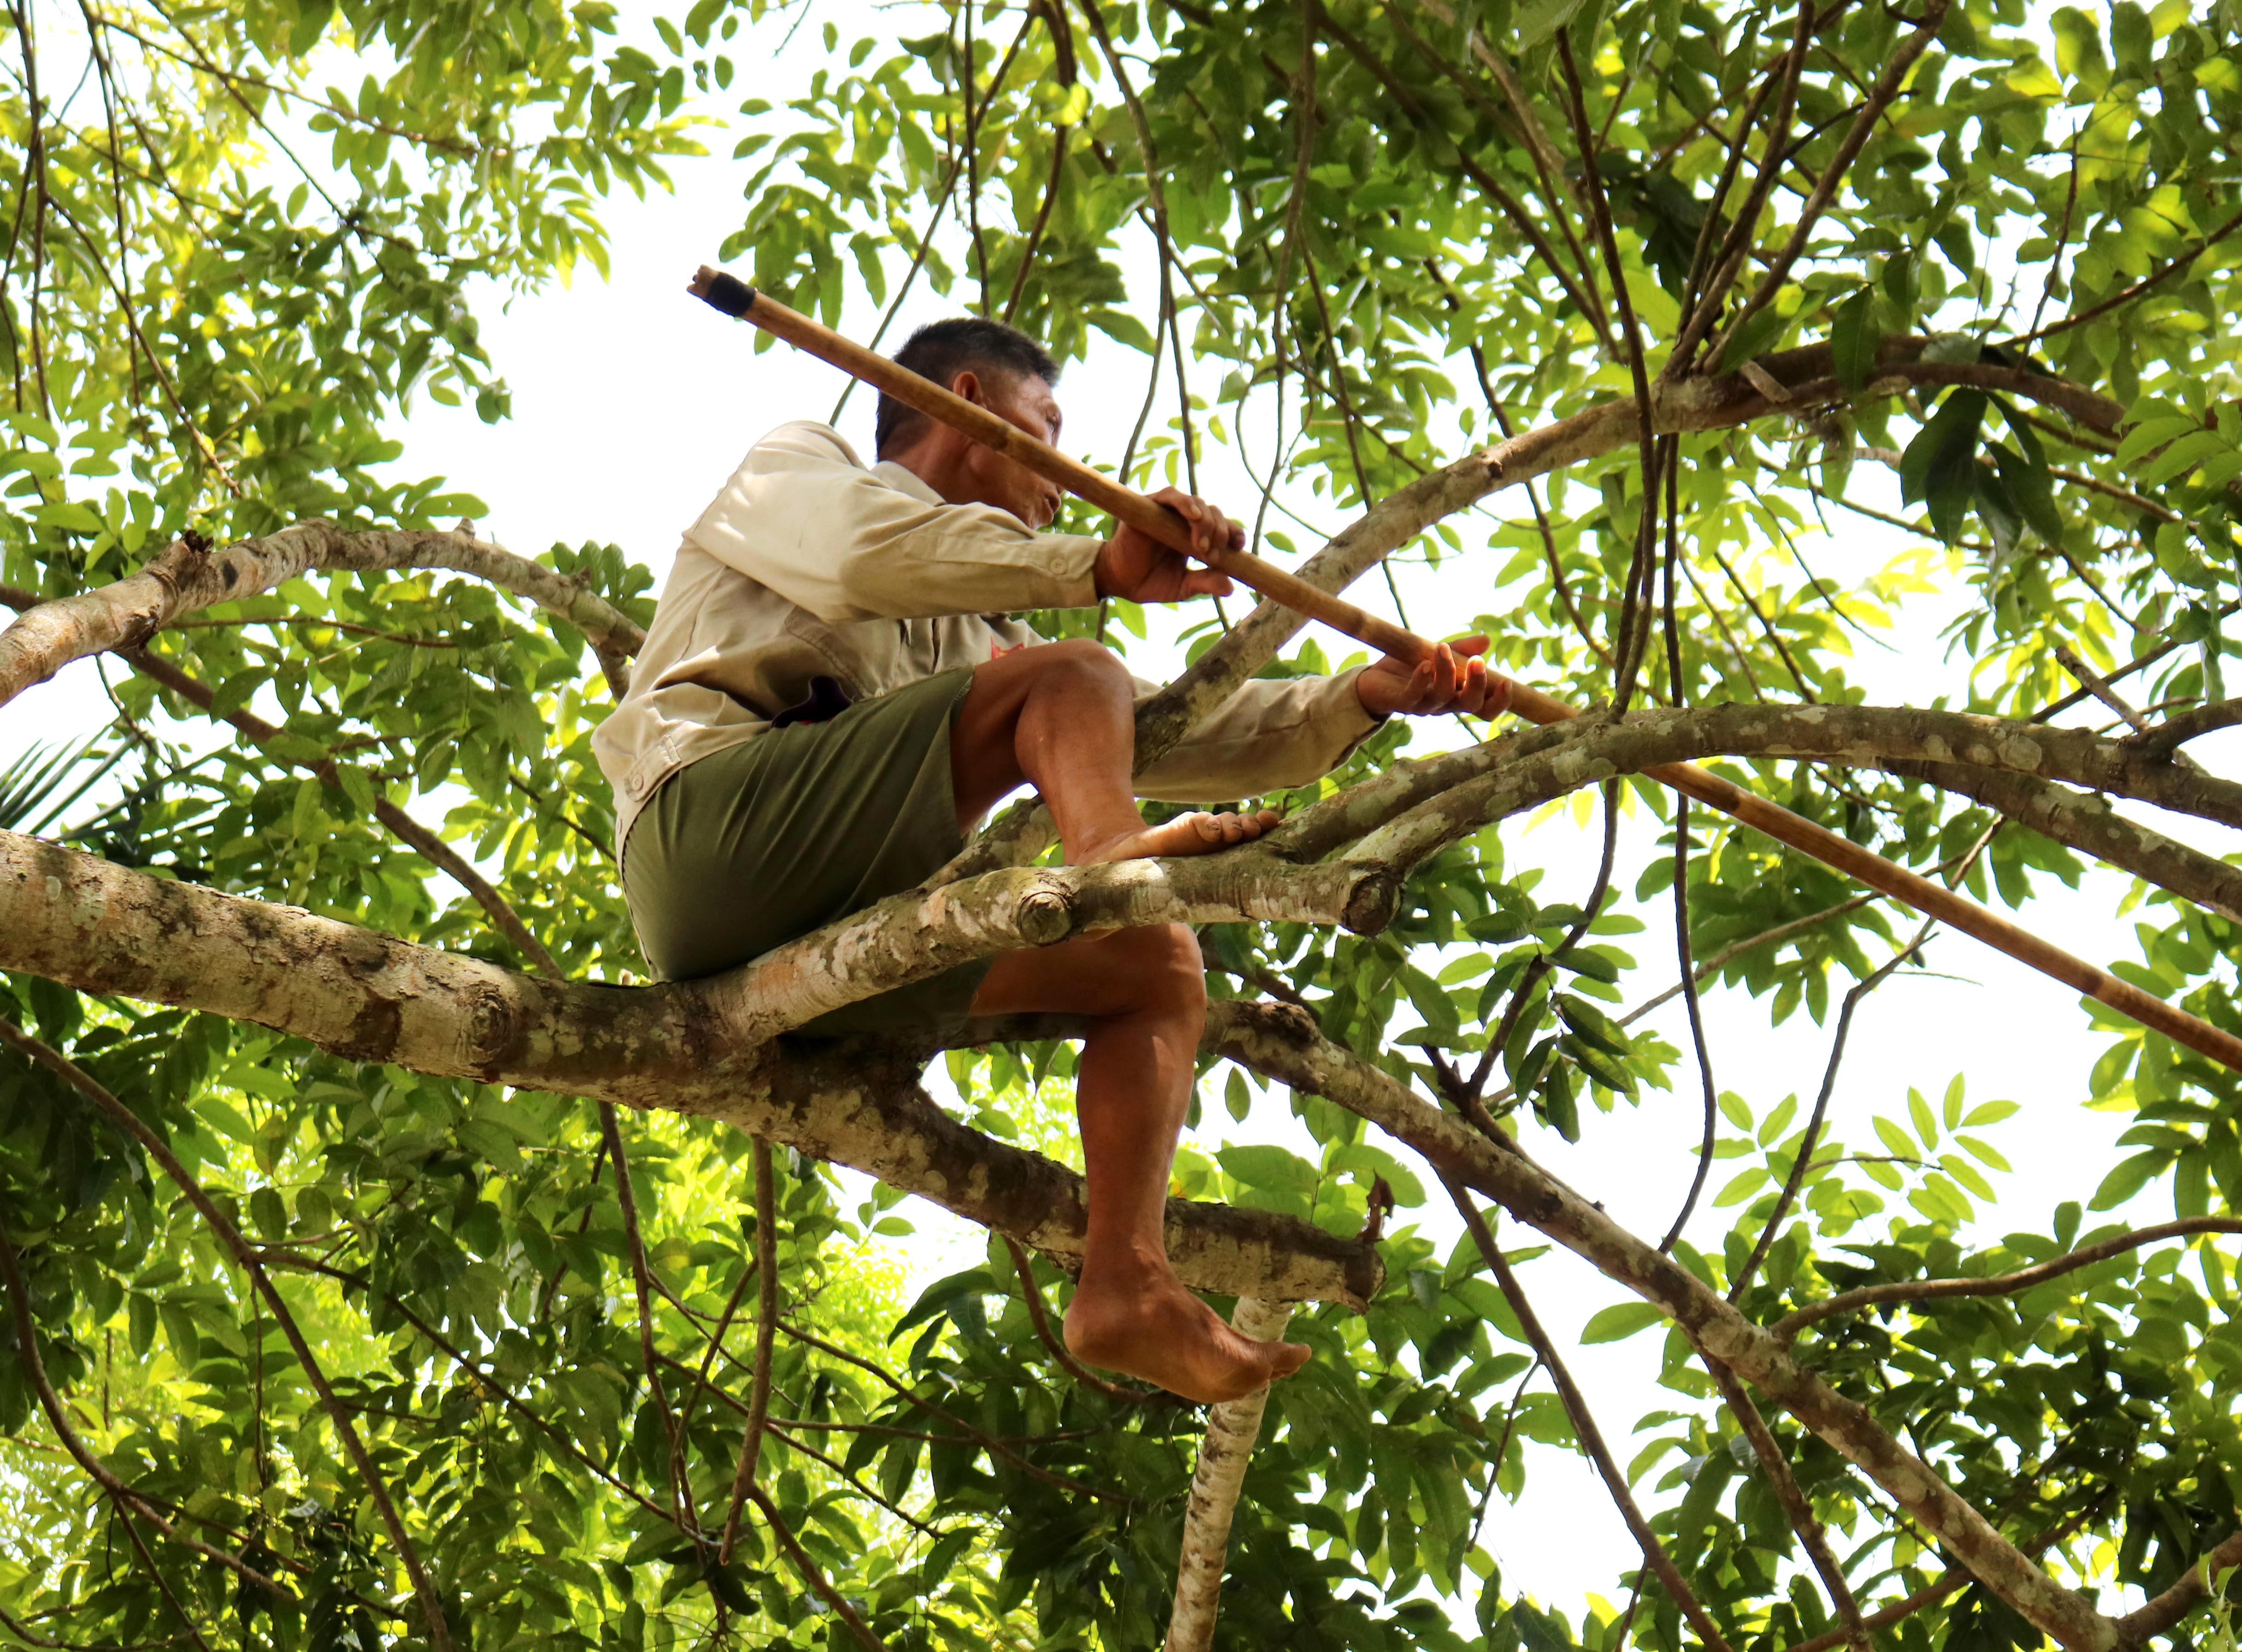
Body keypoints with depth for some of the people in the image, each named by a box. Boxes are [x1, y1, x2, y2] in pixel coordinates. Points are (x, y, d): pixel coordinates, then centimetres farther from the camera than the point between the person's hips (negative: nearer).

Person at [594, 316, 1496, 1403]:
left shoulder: (971, 641, 38)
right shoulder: (791, 467, 20)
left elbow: (1172, 736, 30)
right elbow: (864, 555, -7)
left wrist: (1365, 697, 20)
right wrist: (1100, 569, -8)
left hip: (828, 959, 7)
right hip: (715, 828, -7)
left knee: (1158, 965, -4)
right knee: (1075, 680, -16)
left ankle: (1125, 1284, -20)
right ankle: (1113, 856, -47)